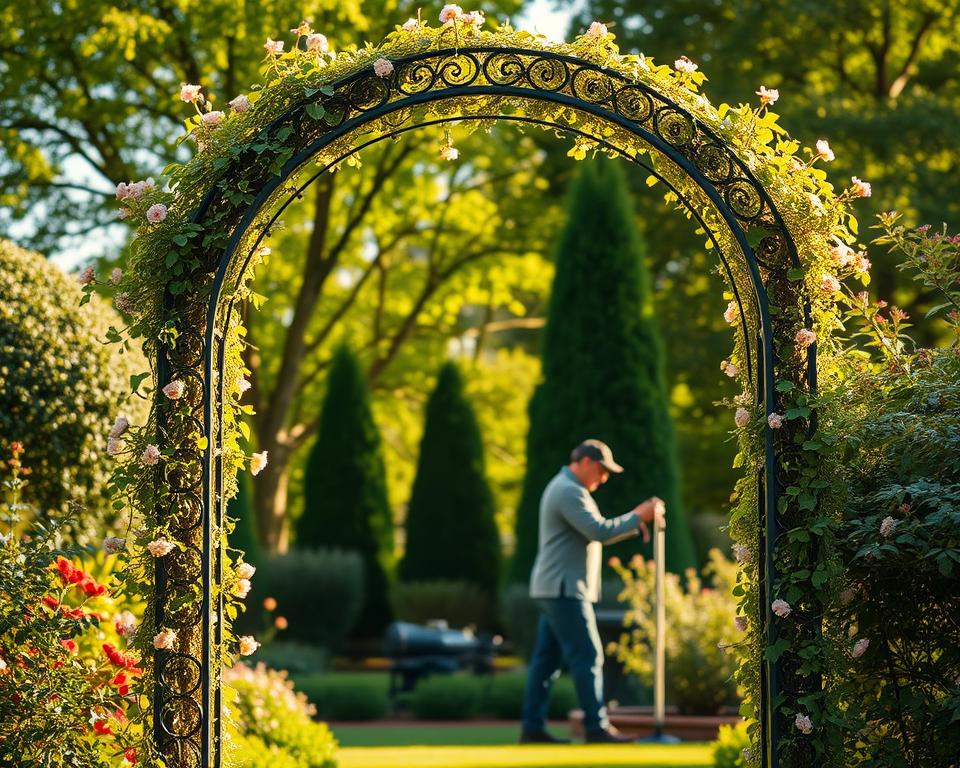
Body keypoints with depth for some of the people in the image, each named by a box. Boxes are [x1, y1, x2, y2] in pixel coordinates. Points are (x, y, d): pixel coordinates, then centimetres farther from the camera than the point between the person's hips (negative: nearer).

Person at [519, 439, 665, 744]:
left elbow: (594, 530, 23)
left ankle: (532, 727, 7)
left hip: (553, 590, 11)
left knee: (546, 658, 8)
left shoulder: (563, 488, 20)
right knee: (587, 656, -9)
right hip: (565, 590, -11)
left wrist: (633, 522, 11)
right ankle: (597, 727, -8)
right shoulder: (569, 491, -15)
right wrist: (638, 517, -12)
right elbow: (600, 532, -21)